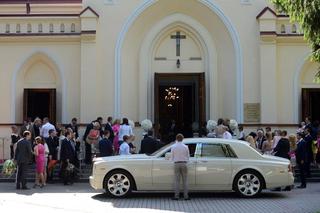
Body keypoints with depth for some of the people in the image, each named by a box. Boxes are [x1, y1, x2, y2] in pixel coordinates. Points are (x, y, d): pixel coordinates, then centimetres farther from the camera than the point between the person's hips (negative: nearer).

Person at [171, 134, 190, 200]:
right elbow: (188, 156, 8)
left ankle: (176, 196, 1)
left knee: (177, 180, 3)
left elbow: (172, 157, 4)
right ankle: (186, 196, 2)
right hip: (184, 164, 0)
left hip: (177, 164, 0)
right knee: (185, 180, 4)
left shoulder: (173, 147, -2)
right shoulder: (185, 147, 0)